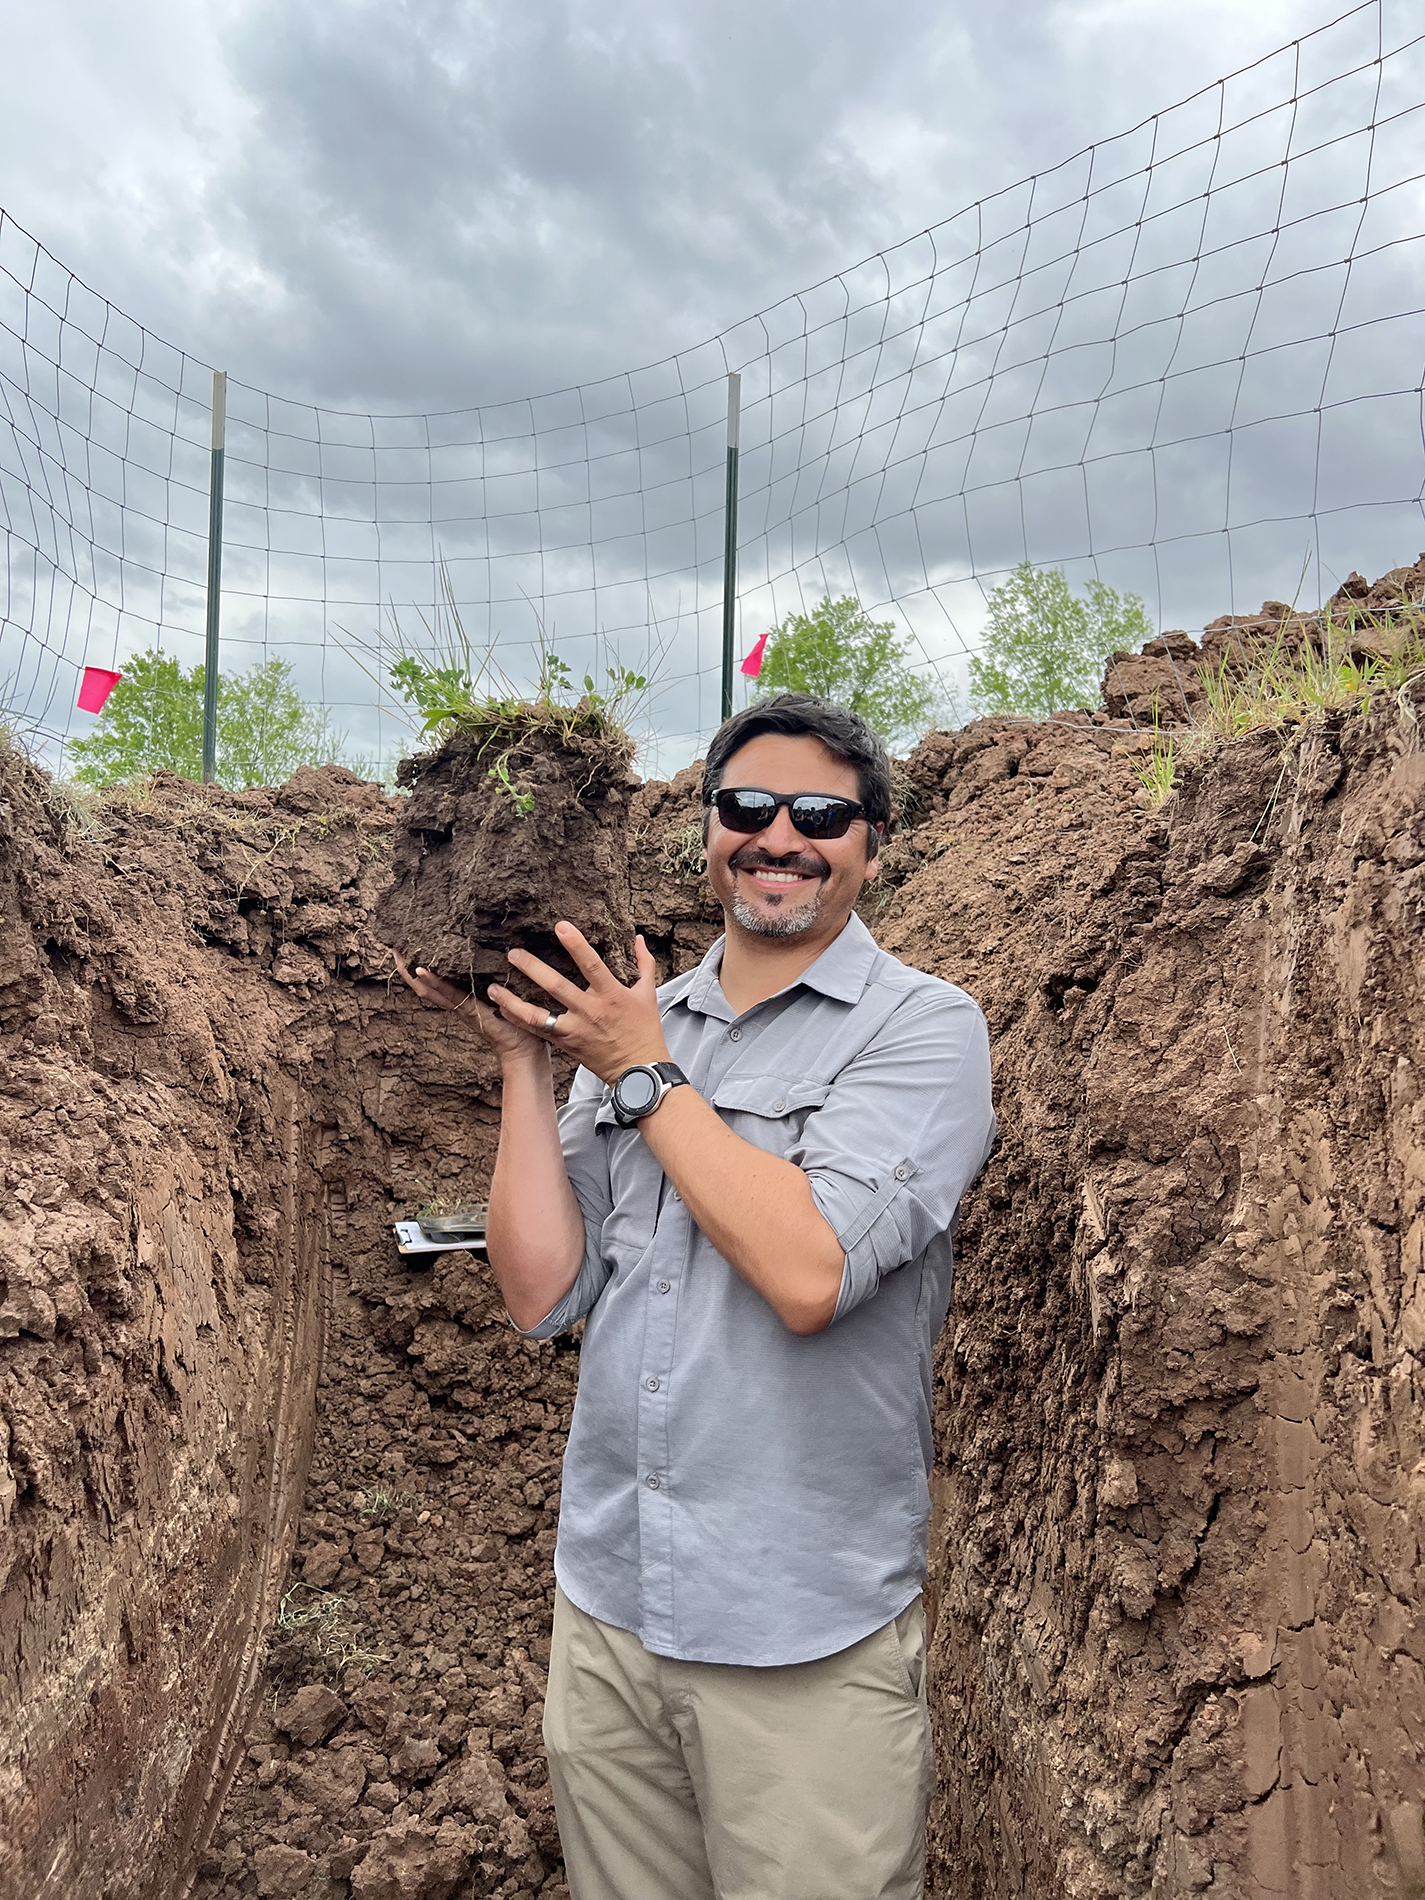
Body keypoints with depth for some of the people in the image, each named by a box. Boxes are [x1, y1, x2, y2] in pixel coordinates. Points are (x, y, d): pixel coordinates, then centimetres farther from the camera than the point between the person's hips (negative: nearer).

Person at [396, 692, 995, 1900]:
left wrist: (645, 1074, -15)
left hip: (804, 1632, -4)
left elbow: (808, 1275, -24)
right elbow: (542, 1292, -1)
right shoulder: (631, 1024, 5)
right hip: (605, 1594, 5)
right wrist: (522, 1057, -7)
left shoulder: (923, 1028, -9)